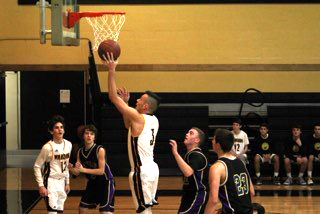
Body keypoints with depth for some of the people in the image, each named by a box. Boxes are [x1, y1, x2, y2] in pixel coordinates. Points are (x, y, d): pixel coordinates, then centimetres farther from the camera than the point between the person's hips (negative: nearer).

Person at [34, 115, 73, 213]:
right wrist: (41, 185, -15)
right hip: (51, 182, -7)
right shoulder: (48, 147, -15)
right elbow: (37, 166, -10)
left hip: (62, 182, 7)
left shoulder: (68, 145, 5)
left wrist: (67, 183, 18)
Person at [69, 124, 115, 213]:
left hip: (105, 181, -7)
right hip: (92, 182, 7)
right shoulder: (80, 152, -2)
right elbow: (77, 172, 0)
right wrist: (71, 169, -24)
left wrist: (84, 169, -31)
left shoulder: (100, 150, -20)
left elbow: (101, 171, -23)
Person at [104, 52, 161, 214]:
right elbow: (129, 125, 27)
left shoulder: (138, 117, -16)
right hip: (151, 168, 9)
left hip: (141, 171, -9)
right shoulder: (154, 121, 8)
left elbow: (113, 97, -14)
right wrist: (126, 103, 21)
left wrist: (112, 71, -11)